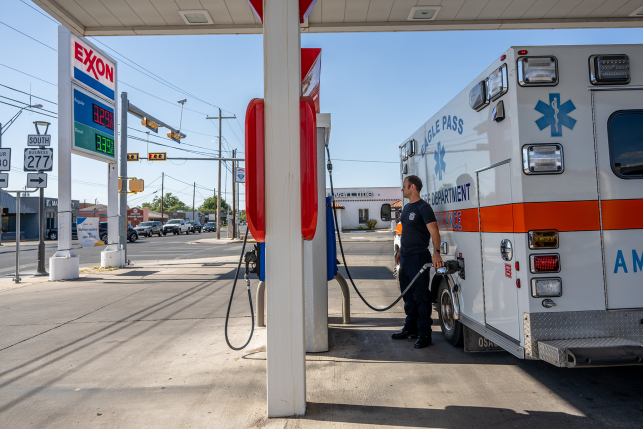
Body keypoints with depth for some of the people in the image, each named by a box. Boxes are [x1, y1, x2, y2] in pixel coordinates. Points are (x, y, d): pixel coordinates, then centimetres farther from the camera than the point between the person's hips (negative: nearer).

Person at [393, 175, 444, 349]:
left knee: (421, 296, -3)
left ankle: (424, 333, 5)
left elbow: (434, 231, -22)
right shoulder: (407, 208, 16)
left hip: (418, 257, -9)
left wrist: (436, 252, -34)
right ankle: (411, 328, 29)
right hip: (406, 257, 9)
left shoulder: (423, 207, -12)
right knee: (408, 295, 16)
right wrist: (400, 251, 24)